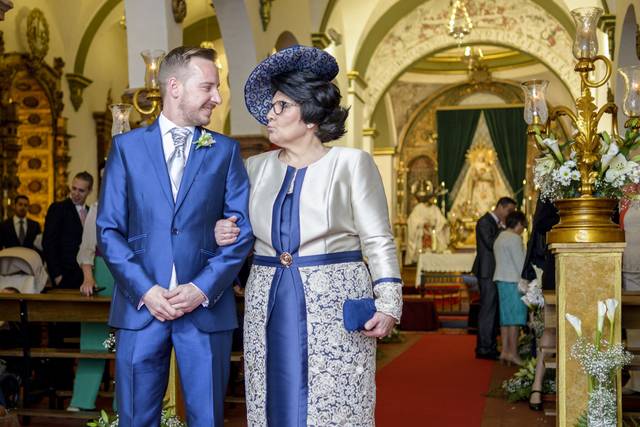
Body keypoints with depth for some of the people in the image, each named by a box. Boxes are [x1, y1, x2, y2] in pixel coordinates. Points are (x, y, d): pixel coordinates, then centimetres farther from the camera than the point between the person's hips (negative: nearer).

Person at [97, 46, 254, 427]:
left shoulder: (226, 150, 7)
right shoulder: (127, 146, 6)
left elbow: (243, 228, 1)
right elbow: (109, 229, 2)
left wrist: (203, 288, -10)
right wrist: (145, 289, -10)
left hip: (207, 306, 0)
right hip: (141, 305, 0)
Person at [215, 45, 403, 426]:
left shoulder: (351, 163, 0)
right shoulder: (257, 167, 12)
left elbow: (378, 240, -3)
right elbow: (244, 232, 21)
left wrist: (388, 304, -13)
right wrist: (223, 235, -2)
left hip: (334, 307, -4)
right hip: (268, 306, 4)